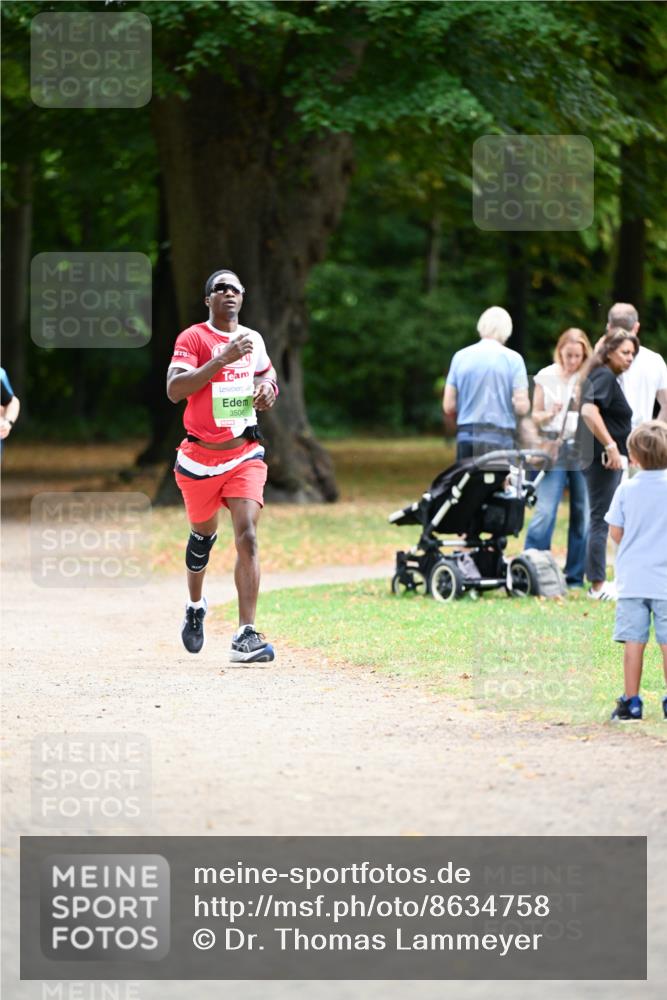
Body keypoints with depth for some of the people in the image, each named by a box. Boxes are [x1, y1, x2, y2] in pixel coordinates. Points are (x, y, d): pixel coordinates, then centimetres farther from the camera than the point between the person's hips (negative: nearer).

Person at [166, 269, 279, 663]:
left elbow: (267, 373, 27)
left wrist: (269, 389, 2)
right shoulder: (192, 338, -8)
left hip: (245, 453, 2)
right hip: (199, 457, -2)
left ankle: (246, 636, -19)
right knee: (203, 535, 16)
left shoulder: (253, 340, 8)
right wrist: (223, 358, -27)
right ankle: (196, 608, 45)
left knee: (247, 535, -15)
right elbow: (174, 390, -21)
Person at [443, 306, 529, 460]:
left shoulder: (460, 357, 6)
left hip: (466, 437, 2)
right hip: (500, 439, -2)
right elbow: (521, 407, -8)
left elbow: (449, 407, 6)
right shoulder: (513, 359, -2)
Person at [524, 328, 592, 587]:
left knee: (582, 514, 1)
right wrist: (549, 414, -11)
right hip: (553, 448, -1)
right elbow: (535, 415, 10)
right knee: (545, 511, -11)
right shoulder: (546, 377, 7)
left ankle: (575, 576, 9)